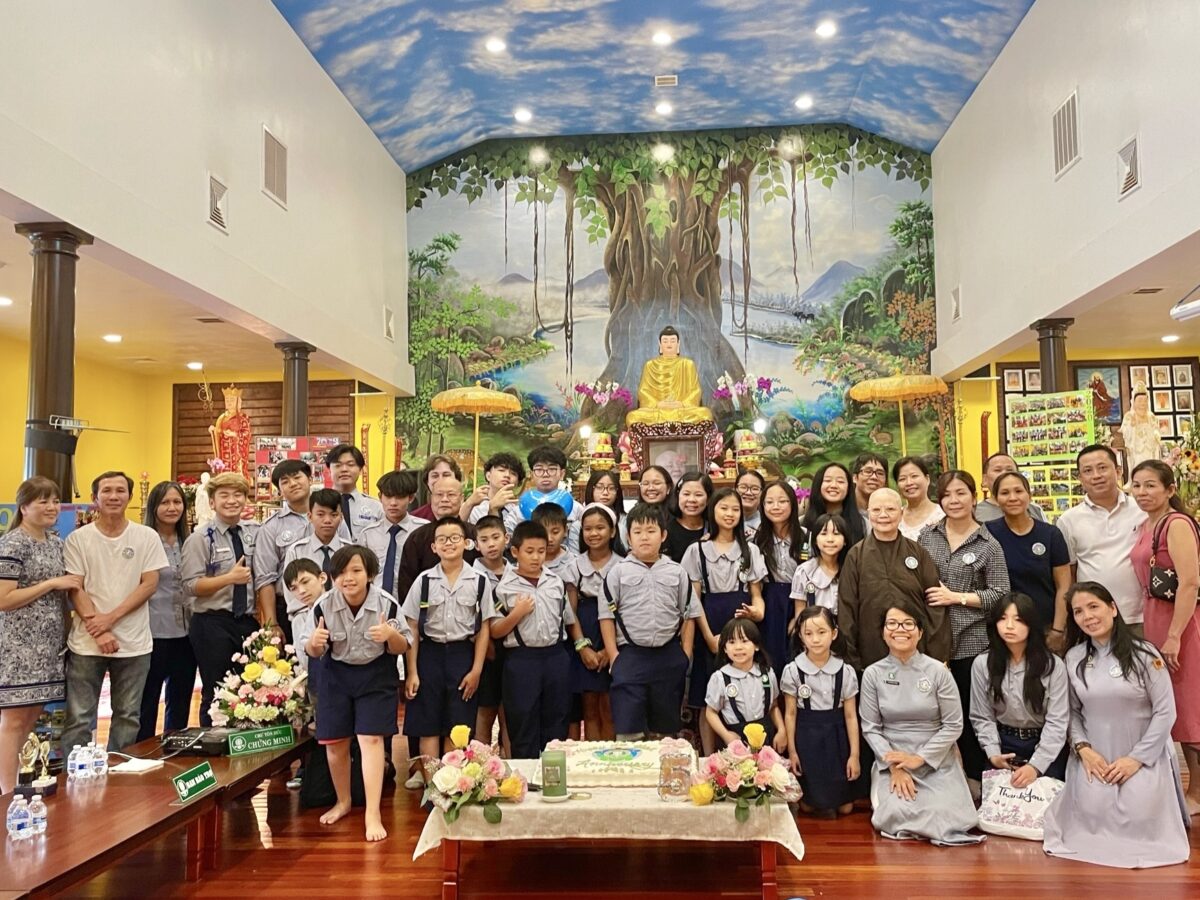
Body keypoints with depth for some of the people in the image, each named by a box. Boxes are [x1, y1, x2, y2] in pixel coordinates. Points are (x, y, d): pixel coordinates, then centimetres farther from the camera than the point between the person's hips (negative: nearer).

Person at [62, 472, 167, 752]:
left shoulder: (147, 537, 1)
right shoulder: (78, 539, 0)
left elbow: (149, 584, -3)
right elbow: (75, 589, -3)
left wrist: (111, 617, -13)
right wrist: (99, 631, -12)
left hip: (134, 643, 1)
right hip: (87, 642, -1)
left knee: (128, 716, 10)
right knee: (78, 717, 3)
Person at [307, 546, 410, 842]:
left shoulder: (387, 604, -18)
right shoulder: (323, 606, -15)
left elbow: (402, 648, -7)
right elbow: (314, 653, -2)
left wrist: (391, 634, -30)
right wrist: (314, 643, -27)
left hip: (377, 676, -2)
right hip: (337, 676, 2)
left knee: (371, 739, -11)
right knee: (334, 742, 6)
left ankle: (373, 814, -4)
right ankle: (343, 801, 31)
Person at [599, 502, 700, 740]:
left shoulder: (677, 572, 5)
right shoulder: (618, 572, 0)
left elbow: (689, 615, 9)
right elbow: (607, 616, 0)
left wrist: (685, 654, 2)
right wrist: (614, 657, -6)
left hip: (669, 655, 2)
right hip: (630, 655, -2)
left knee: (665, 727, 13)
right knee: (627, 727, -3)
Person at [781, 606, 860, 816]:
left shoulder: (845, 672, -7)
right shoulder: (792, 670, -10)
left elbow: (851, 715, -2)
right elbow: (790, 714, -4)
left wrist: (854, 754, -3)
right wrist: (791, 751, -3)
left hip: (835, 737, 1)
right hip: (805, 738, -1)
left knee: (844, 807, 6)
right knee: (807, 806, 5)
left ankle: (829, 804, 38)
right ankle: (822, 805, 39)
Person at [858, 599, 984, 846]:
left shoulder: (938, 671, -6)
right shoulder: (873, 674, -3)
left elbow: (953, 725, -4)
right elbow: (870, 728, -1)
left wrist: (920, 758, -11)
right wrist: (894, 766, -12)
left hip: (936, 761, 0)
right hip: (891, 759, 0)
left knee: (947, 816, -19)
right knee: (895, 816, -20)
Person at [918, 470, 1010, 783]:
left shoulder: (988, 545, -3)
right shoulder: (927, 536, 6)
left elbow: (1001, 594, -6)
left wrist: (957, 597, -13)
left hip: (971, 641, -3)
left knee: (971, 711, 6)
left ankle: (976, 779, 22)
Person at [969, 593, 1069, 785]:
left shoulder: (1053, 665, -10)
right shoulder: (982, 664, -6)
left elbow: (1057, 721, -15)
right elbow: (982, 717, -2)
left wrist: (1035, 765, -23)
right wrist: (993, 754, -18)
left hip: (1046, 747, -1)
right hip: (1004, 745, 1)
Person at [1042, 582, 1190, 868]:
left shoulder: (1144, 654, -9)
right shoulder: (1073, 659, 2)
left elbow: (1165, 712, -8)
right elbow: (1072, 711, 5)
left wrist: (1136, 758, -13)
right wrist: (1083, 748, -12)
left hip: (1144, 754, -2)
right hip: (1095, 755, 2)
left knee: (1139, 815, -19)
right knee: (1093, 810, -18)